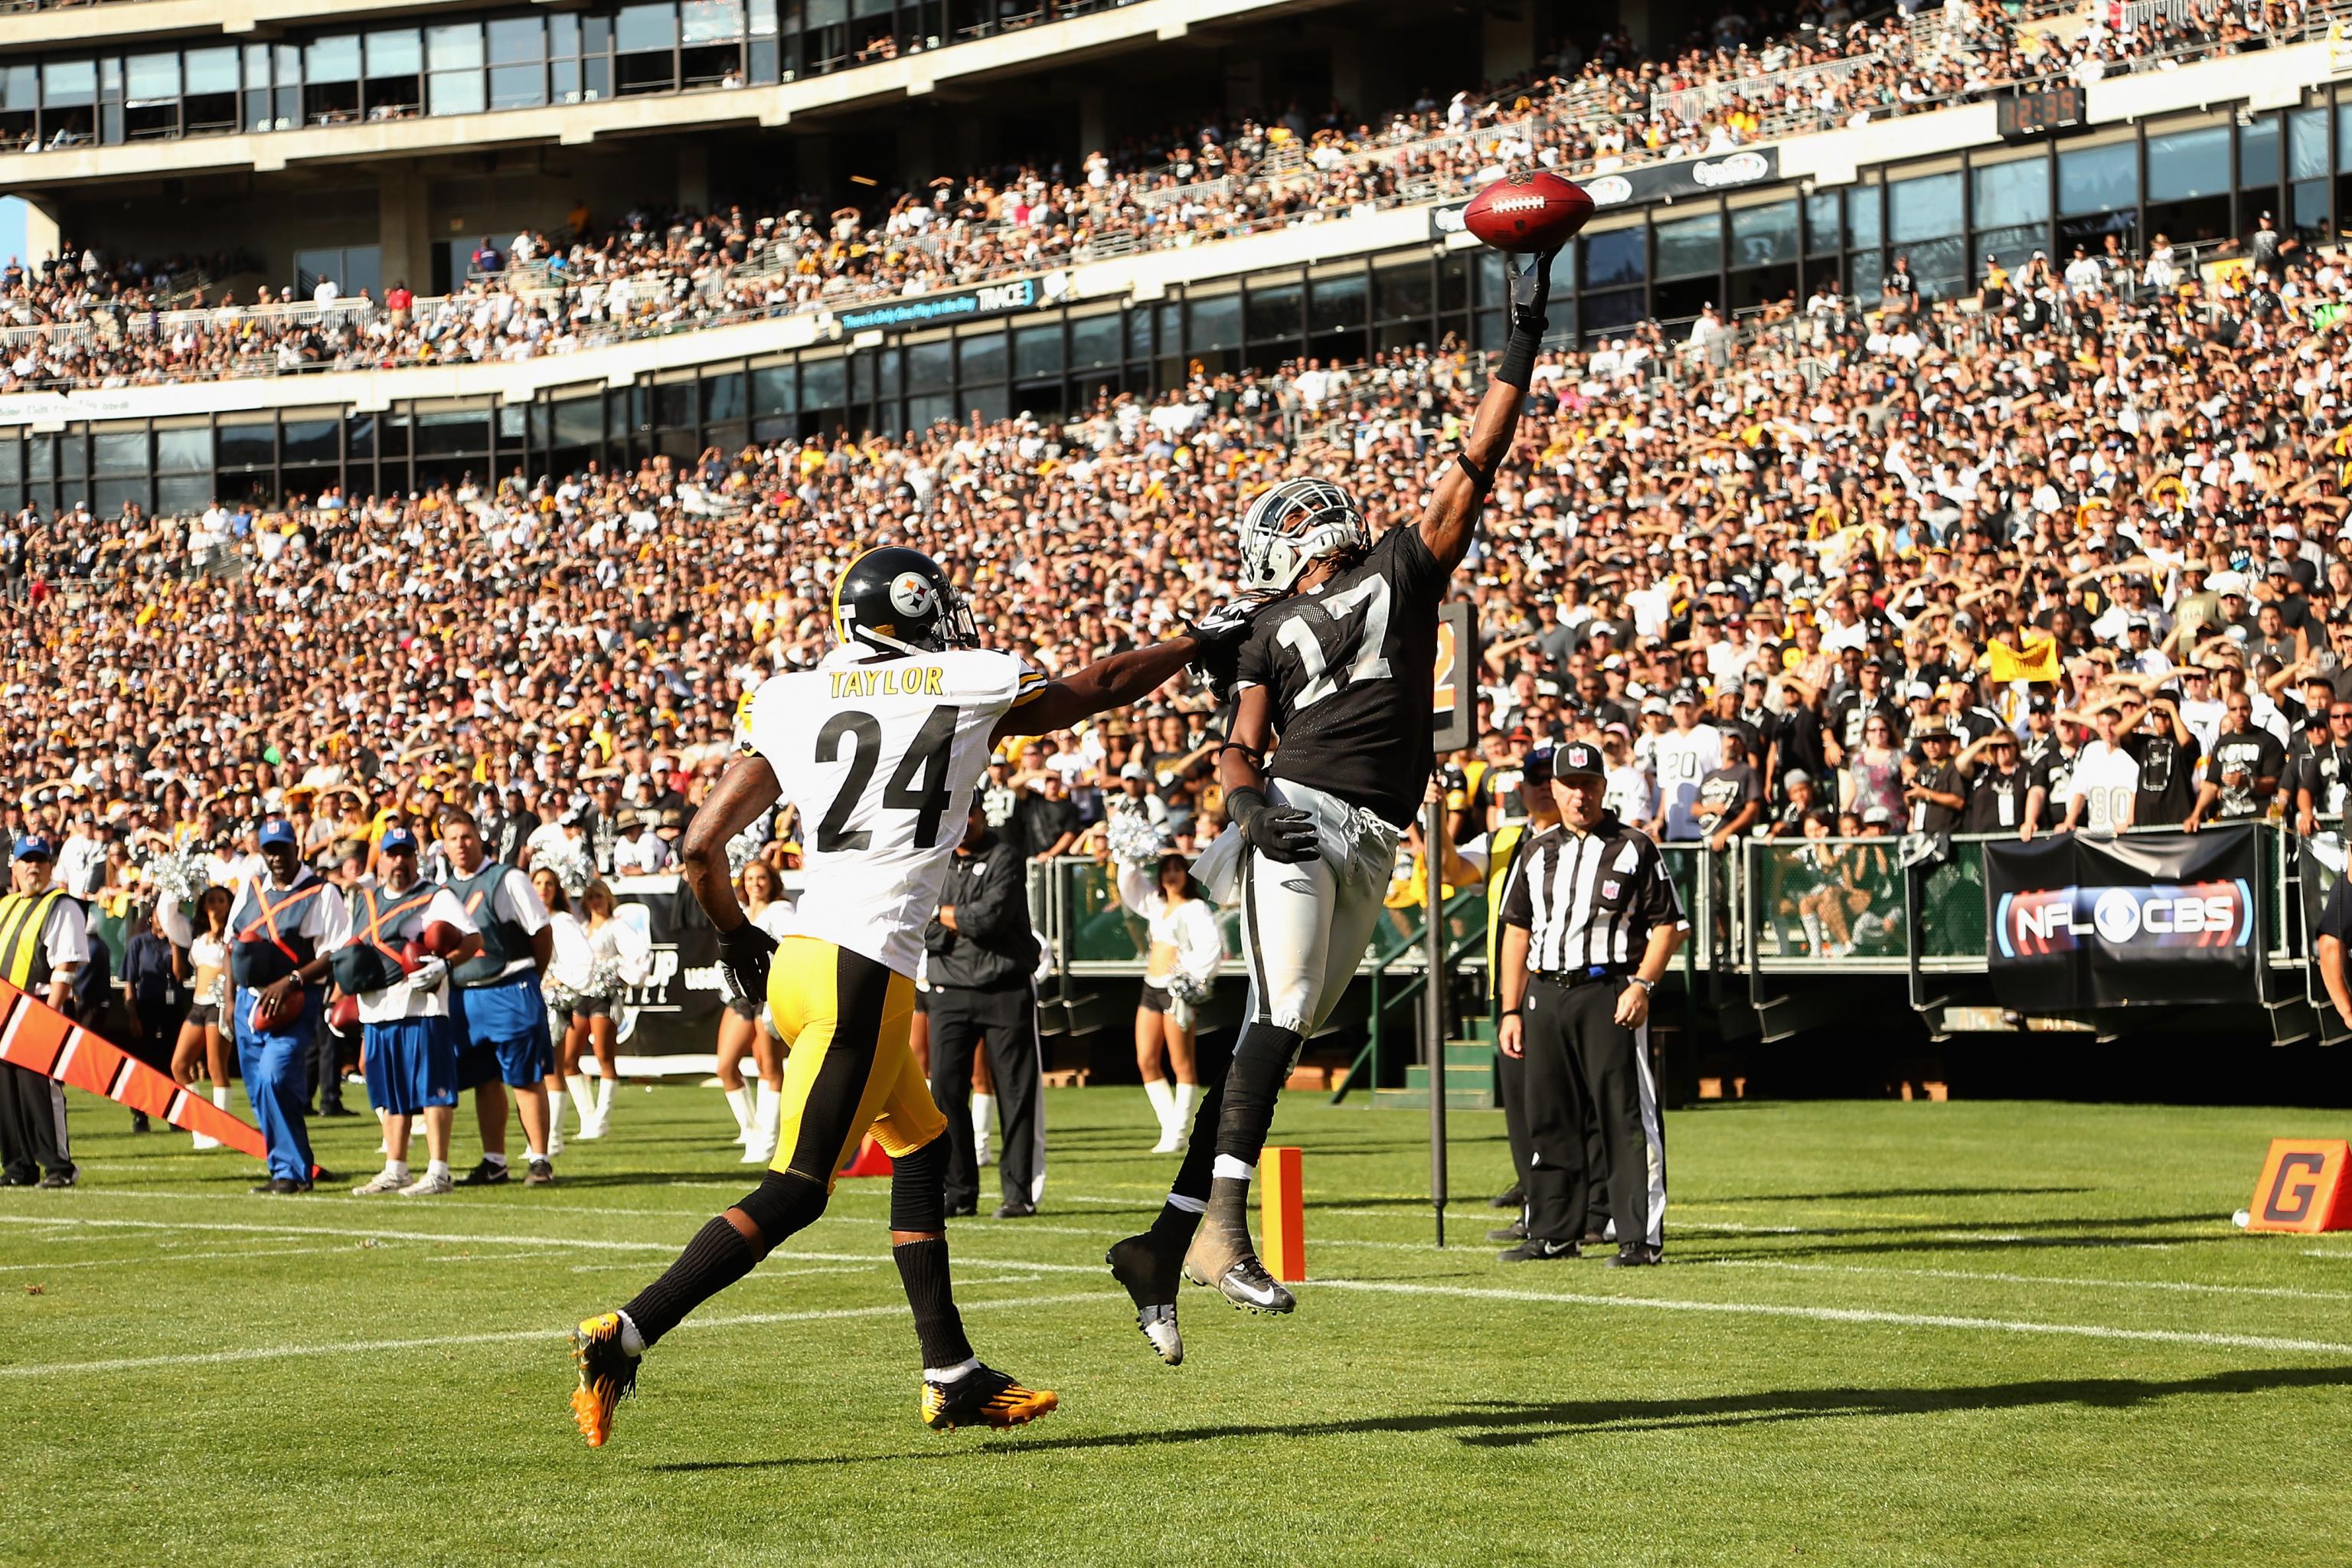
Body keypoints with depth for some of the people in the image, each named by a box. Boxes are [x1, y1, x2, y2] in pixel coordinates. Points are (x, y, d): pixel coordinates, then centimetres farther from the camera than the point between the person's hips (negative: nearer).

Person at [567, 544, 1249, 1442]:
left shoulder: (793, 703, 10)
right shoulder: (970, 690, 1)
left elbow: (702, 844, 8)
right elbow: (1103, 686, 17)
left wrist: (735, 935, 25)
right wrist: (1201, 641, 33)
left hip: (799, 960, 7)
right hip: (863, 973, -7)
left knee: (923, 1153, 19)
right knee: (795, 1193, -5)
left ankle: (953, 1377, 22)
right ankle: (624, 1337, -13)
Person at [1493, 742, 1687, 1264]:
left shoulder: (1634, 848, 2)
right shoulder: (1537, 853, 15)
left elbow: (1668, 925, 0)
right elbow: (1517, 930, 16)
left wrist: (1641, 985, -13)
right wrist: (1511, 1010, 10)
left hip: (1611, 992, -5)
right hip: (1546, 994, 5)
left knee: (1626, 1117, -9)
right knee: (1548, 1117, 7)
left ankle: (1642, 1237, -8)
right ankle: (1553, 1233, 16)